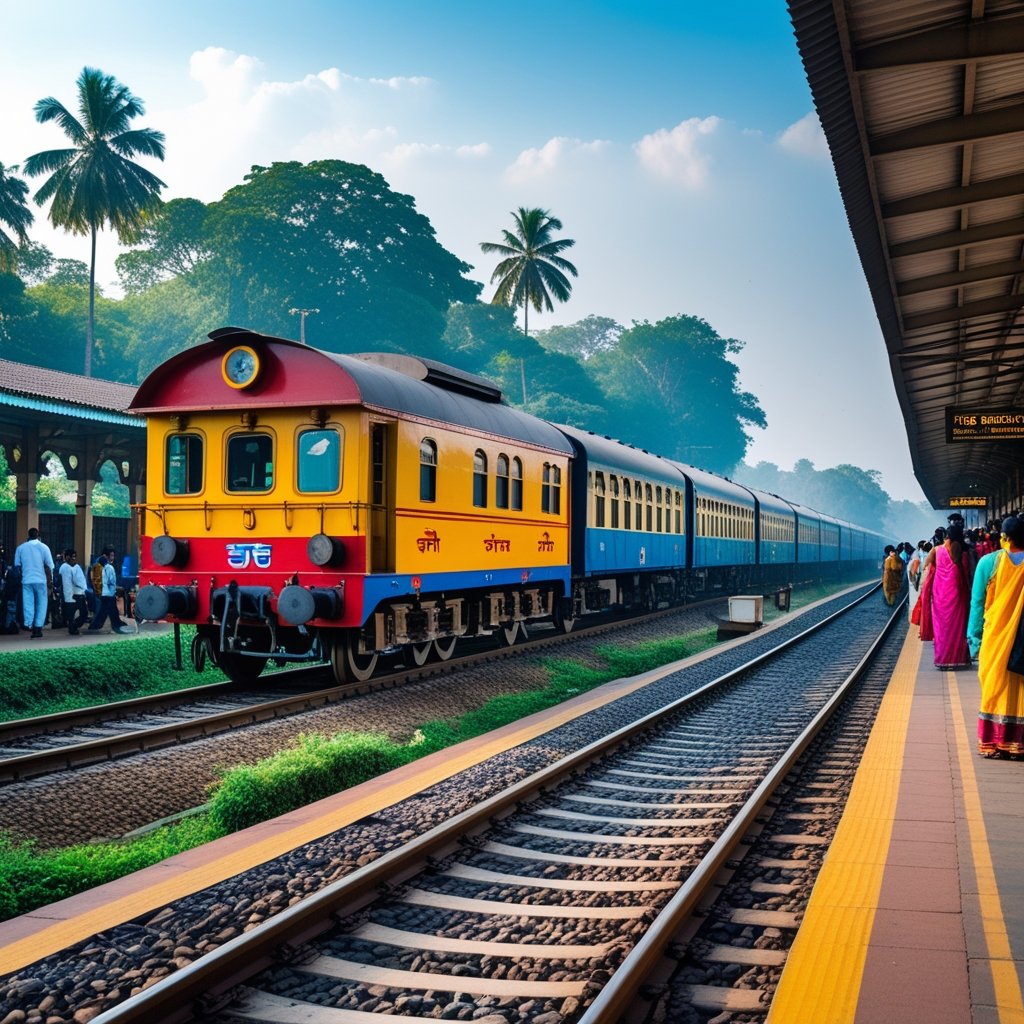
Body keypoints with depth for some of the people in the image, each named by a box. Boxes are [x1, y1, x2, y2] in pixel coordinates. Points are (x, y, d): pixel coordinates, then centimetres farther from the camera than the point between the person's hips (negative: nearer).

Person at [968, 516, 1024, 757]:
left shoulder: (989, 562, -7)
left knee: (994, 687, 7)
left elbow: (977, 602, -5)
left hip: (995, 637, -1)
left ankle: (992, 743, 10)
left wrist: (973, 637, 2)